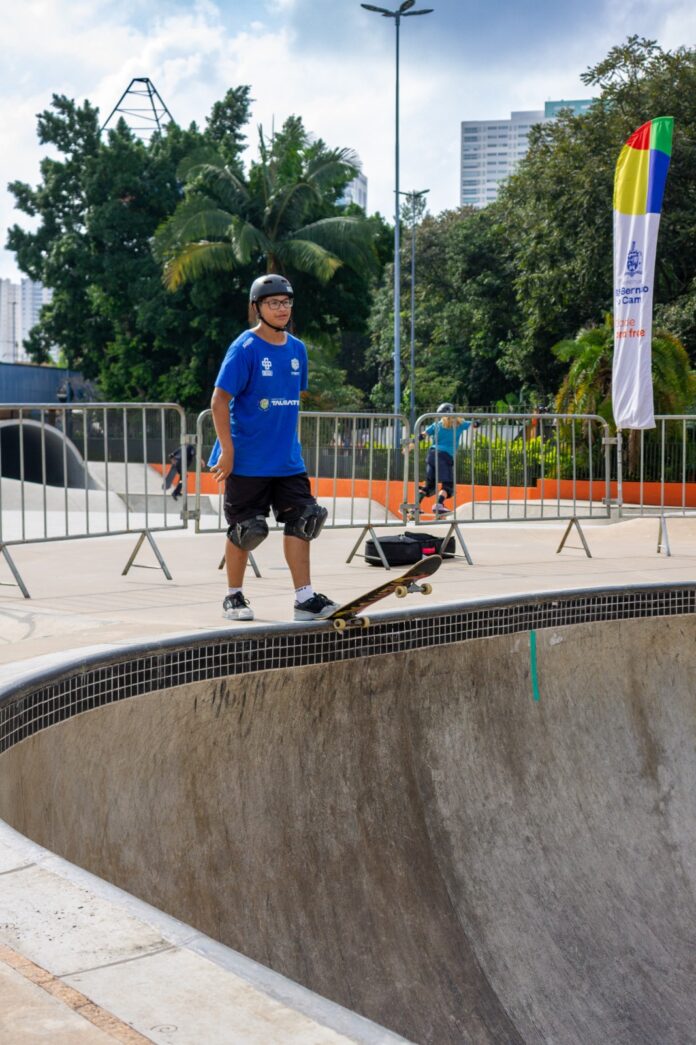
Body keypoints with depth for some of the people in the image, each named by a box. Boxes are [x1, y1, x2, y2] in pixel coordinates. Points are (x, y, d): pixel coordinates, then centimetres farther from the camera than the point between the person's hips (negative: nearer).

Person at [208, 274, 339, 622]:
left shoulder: (297, 349, 10)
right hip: (248, 461, -6)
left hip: (288, 460, 6)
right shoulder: (245, 348, -9)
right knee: (247, 529, 3)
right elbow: (219, 401, -12)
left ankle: (304, 598, 4)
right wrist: (226, 450, -17)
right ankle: (234, 597, 19)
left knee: (301, 520, 0)